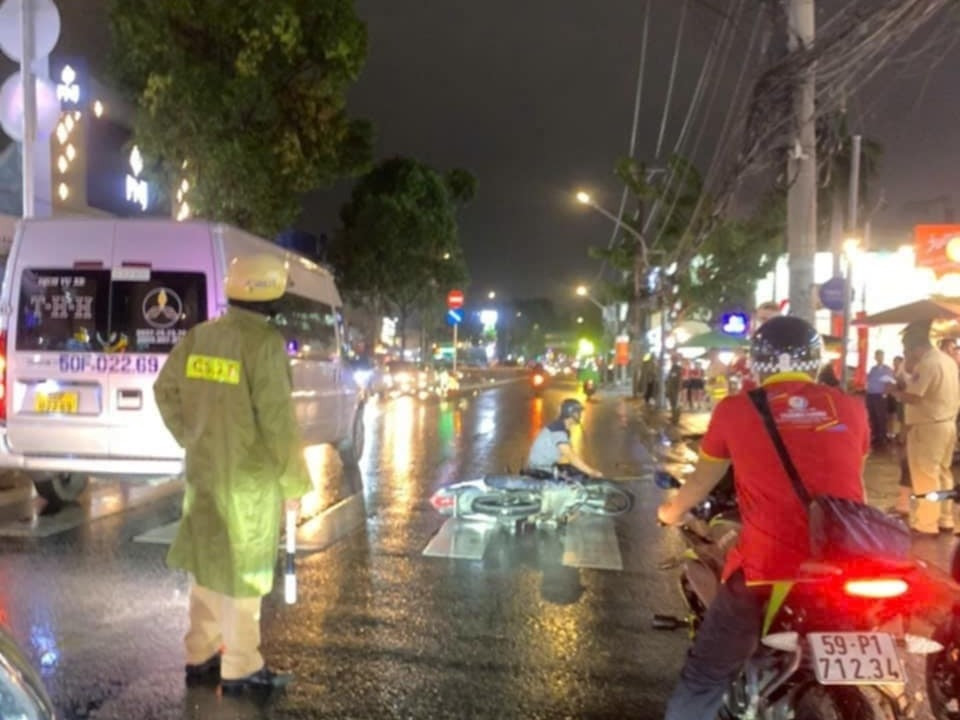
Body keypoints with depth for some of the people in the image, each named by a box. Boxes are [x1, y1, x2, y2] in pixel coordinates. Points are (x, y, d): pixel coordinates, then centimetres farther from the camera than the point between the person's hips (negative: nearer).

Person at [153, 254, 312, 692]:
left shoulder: (199, 336, 5)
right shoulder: (265, 342, -17)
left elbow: (166, 389, 12)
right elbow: (277, 419, -19)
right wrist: (294, 482, -11)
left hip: (203, 470, 7)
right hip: (249, 477, -7)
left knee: (209, 563, 19)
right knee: (243, 570, 5)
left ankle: (200, 655, 32)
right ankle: (241, 668, 17)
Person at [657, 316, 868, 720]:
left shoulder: (735, 409, 2)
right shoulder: (851, 409, 8)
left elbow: (702, 482, 17)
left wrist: (670, 512, 38)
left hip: (767, 569, -3)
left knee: (704, 679, 16)